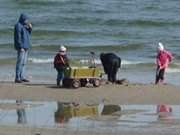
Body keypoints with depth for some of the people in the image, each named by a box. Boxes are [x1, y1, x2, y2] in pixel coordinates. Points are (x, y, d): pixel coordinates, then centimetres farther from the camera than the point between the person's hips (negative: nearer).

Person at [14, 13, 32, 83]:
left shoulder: (24, 25, 15)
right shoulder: (18, 26, -12)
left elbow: (28, 34, 21)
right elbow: (18, 37, -18)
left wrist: (30, 28, 3)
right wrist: (21, 47, -22)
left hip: (25, 47, 9)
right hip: (21, 47, -9)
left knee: (23, 63, 10)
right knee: (20, 62, -10)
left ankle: (21, 77, 15)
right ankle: (17, 78, -9)